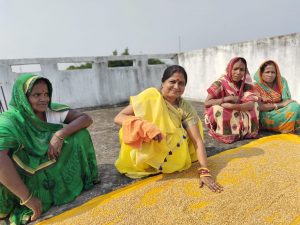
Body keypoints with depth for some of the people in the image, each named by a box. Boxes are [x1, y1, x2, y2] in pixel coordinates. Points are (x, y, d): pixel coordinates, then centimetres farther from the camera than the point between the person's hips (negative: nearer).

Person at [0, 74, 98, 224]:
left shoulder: (53, 110, -9)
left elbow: (86, 119, -16)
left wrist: (59, 135, -30)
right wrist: (27, 198, -39)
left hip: (58, 170, 3)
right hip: (30, 178, -2)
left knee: (79, 133, -16)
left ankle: (83, 178, 1)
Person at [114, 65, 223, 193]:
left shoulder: (186, 108, -11)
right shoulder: (150, 95, -19)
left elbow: (198, 140, -15)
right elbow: (118, 118, -23)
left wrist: (204, 171, -27)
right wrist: (145, 126, -38)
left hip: (171, 155, 3)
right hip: (143, 153, -3)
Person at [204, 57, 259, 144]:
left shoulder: (246, 85, -7)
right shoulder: (220, 83, -17)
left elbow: (251, 104, -22)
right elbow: (206, 103, -25)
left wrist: (232, 106, -37)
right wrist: (228, 98, -29)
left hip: (237, 115, 4)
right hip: (218, 118, -3)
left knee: (254, 106, -12)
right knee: (218, 109, -33)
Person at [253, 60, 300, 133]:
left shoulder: (281, 83, 7)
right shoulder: (256, 87, -8)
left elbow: (287, 100, 5)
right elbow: (259, 107, -17)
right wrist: (280, 104, -18)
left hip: (280, 112, 5)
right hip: (266, 116, -5)